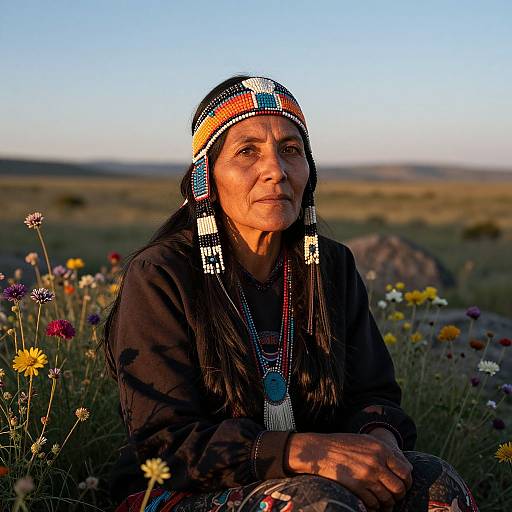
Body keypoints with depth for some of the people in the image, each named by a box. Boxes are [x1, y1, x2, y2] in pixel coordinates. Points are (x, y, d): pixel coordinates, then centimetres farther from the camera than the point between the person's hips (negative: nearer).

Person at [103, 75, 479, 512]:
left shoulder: (332, 266, 2)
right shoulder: (159, 275, -14)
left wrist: (381, 438, -19)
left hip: (315, 477, 5)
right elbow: (165, 444, -18)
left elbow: (372, 394, 7)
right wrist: (305, 450, -31)